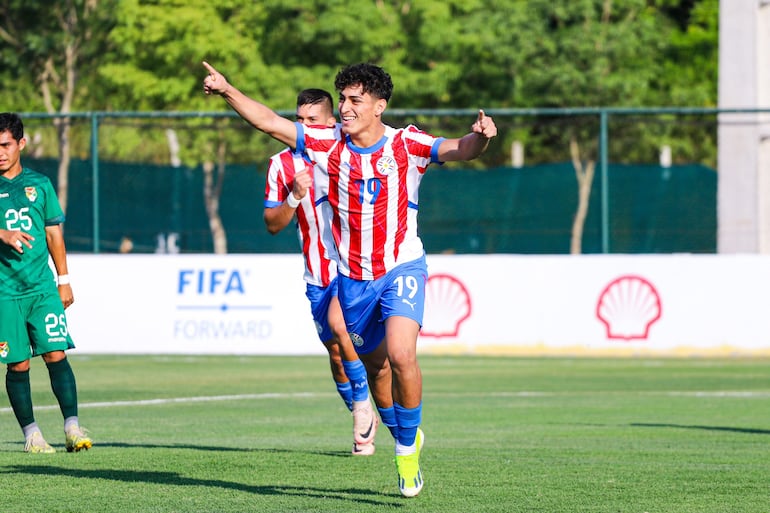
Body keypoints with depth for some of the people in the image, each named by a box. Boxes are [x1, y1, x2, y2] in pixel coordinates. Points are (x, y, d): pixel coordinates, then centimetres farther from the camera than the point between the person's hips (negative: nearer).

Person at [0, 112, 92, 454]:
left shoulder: (39, 184, 10)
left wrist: (63, 280, 14)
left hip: (43, 287, 1)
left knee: (56, 354, -10)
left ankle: (72, 426, -11)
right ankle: (30, 433, 7)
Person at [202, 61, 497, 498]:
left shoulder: (408, 145, -9)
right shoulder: (327, 143, -2)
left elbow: (458, 150, -20)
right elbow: (270, 122, -2)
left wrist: (479, 139, -42)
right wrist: (228, 91, -13)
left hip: (402, 269, -4)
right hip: (352, 277, 4)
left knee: (401, 354, -23)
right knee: (375, 366, 11)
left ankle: (408, 445, -6)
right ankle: (407, 439, 34)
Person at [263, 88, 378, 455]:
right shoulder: (282, 164, 0)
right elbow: (272, 225, -1)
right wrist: (294, 196, -18)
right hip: (317, 274, 3)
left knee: (339, 325, -27)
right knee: (335, 352, 6)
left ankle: (363, 403, -10)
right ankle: (364, 424, 24)